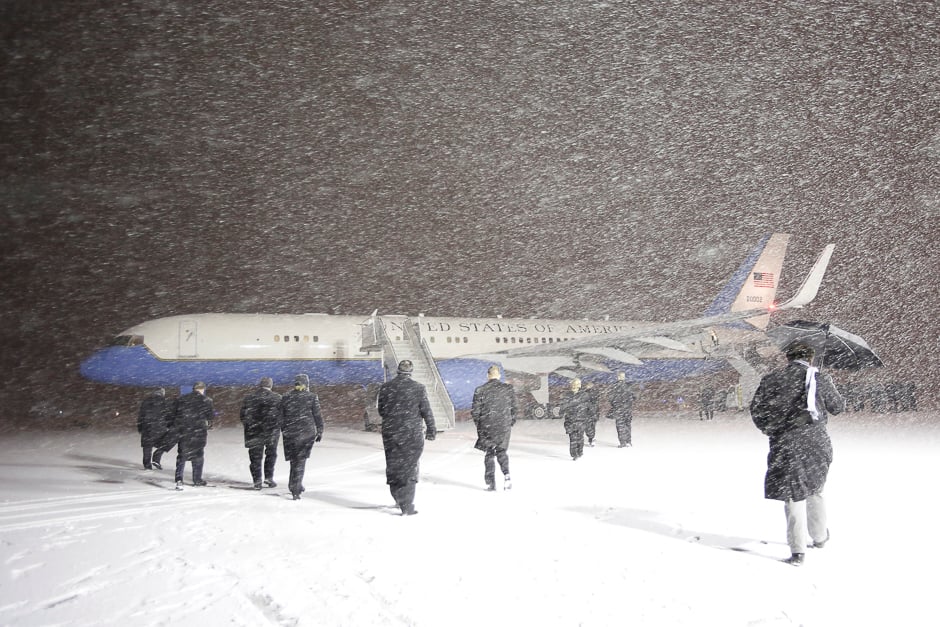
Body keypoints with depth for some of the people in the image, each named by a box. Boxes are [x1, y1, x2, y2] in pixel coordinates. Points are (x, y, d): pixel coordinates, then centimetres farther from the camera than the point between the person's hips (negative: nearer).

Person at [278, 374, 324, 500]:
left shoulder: (285, 398, 6)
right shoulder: (312, 397, -2)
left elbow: (280, 417, 8)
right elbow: (317, 415, -2)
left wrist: (284, 431, 18)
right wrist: (320, 431, 7)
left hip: (290, 433, 3)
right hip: (307, 432, -3)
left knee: (294, 459, 16)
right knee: (301, 460, 0)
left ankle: (296, 486, 26)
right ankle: (295, 489, -8)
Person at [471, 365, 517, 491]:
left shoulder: (480, 390, -5)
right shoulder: (508, 389, -1)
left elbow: (475, 411, -4)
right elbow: (513, 408, 1)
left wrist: (479, 425, 12)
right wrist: (511, 423, 14)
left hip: (487, 428, -1)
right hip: (504, 427, 1)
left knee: (489, 454, 13)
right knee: (502, 451, 16)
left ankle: (490, 483, 10)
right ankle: (506, 475, -8)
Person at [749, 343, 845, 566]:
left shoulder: (771, 379, 0)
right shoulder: (821, 379, 1)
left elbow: (756, 408, 0)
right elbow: (838, 407, 9)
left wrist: (767, 428, 18)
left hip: (786, 445, -2)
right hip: (816, 443, 2)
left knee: (794, 497, 0)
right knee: (815, 492, 22)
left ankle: (798, 551, -4)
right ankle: (819, 537, 35)